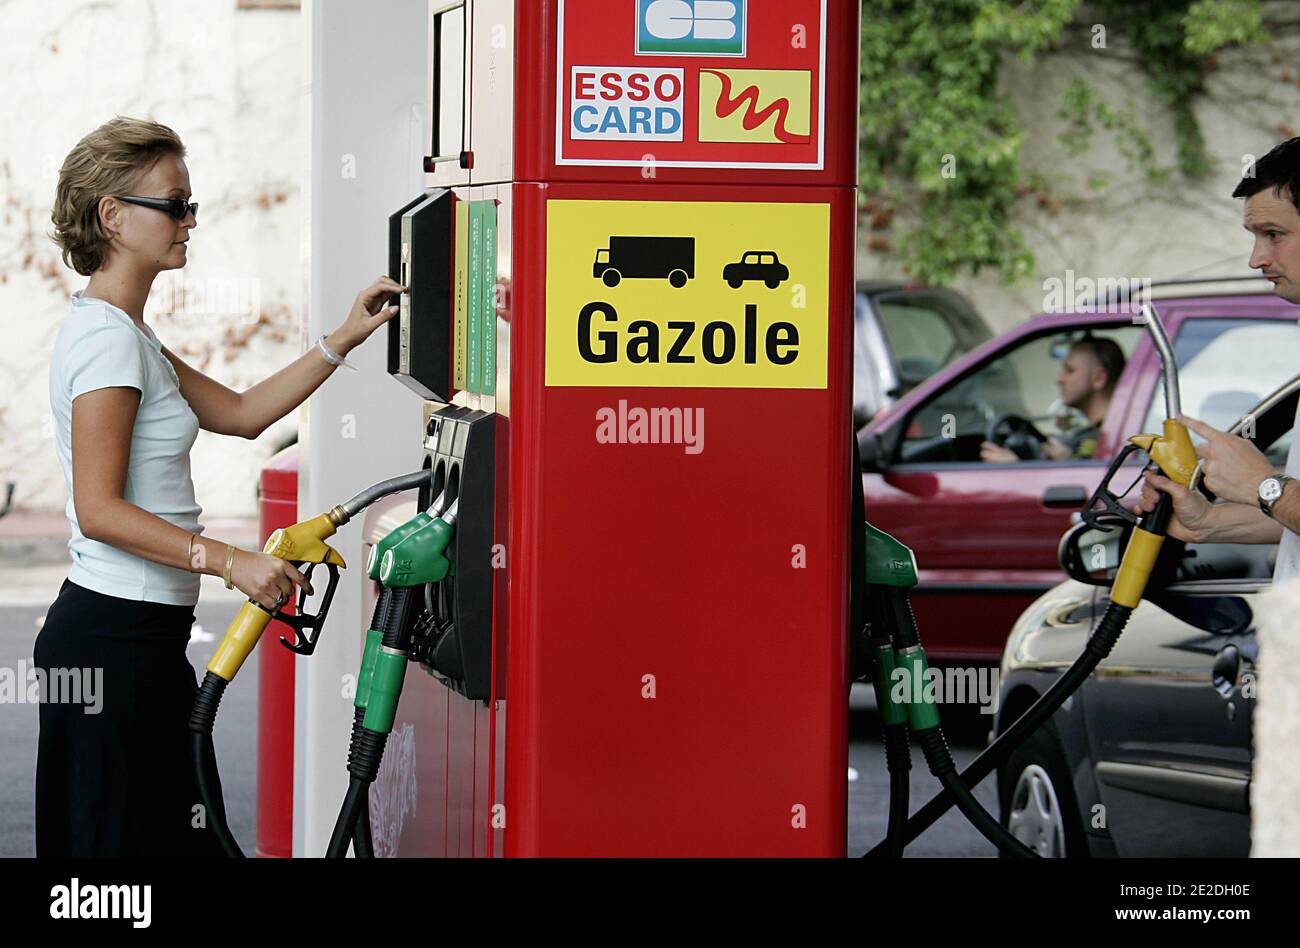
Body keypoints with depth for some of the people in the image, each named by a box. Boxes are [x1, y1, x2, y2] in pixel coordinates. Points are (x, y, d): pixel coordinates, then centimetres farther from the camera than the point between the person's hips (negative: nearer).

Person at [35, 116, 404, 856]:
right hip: (114, 635, -10)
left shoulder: (124, 336, 17)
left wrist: (346, 340, 16)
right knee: (119, 842, -6)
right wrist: (230, 561, -24)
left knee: (181, 837, 10)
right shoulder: (109, 338, -15)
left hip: (142, 635, 10)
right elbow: (99, 510, -20)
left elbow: (240, 413, 20)